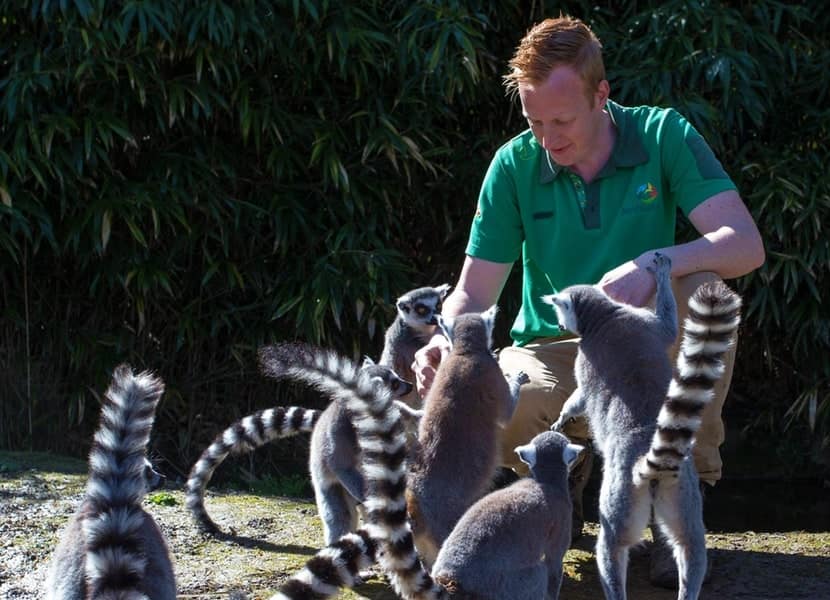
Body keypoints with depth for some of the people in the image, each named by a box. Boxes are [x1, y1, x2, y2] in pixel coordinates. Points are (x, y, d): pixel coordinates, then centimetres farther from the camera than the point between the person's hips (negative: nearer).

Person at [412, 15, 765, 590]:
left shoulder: (664, 136, -9)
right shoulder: (516, 164, -5)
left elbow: (746, 244, -20)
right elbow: (475, 293, -4)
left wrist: (654, 263, -38)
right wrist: (447, 340, -28)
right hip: (554, 353, 1)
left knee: (704, 288, -33)